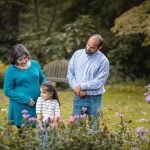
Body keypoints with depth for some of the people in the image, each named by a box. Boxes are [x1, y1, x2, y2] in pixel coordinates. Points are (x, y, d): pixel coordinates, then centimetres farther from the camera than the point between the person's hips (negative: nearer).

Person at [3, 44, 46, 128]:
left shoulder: (35, 64, 4)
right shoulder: (11, 70, -6)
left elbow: (42, 79, 18)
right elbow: (7, 91, -6)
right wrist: (26, 99, -13)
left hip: (37, 105, 3)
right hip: (20, 108, -3)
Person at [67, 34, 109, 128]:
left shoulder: (103, 61, -8)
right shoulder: (77, 54, 3)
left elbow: (99, 82, -14)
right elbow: (70, 73, 4)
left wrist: (82, 86, -14)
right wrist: (76, 88, -11)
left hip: (94, 99, -2)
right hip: (79, 97, 2)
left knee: (93, 127, 5)